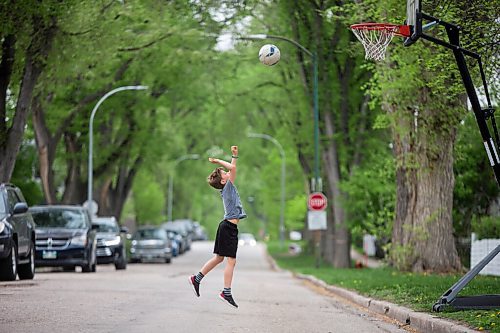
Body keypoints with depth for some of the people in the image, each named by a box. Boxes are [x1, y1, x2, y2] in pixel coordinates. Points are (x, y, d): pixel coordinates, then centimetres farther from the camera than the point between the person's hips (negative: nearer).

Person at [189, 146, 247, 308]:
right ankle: (226, 292, -10)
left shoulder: (228, 188, 14)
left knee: (219, 258, 16)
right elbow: (233, 168, -20)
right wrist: (218, 161, -8)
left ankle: (197, 278, 22)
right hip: (229, 227, -9)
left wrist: (235, 155, 21)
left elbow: (231, 169, 26)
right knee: (231, 260, -8)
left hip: (228, 227, 9)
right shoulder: (228, 187, -10)